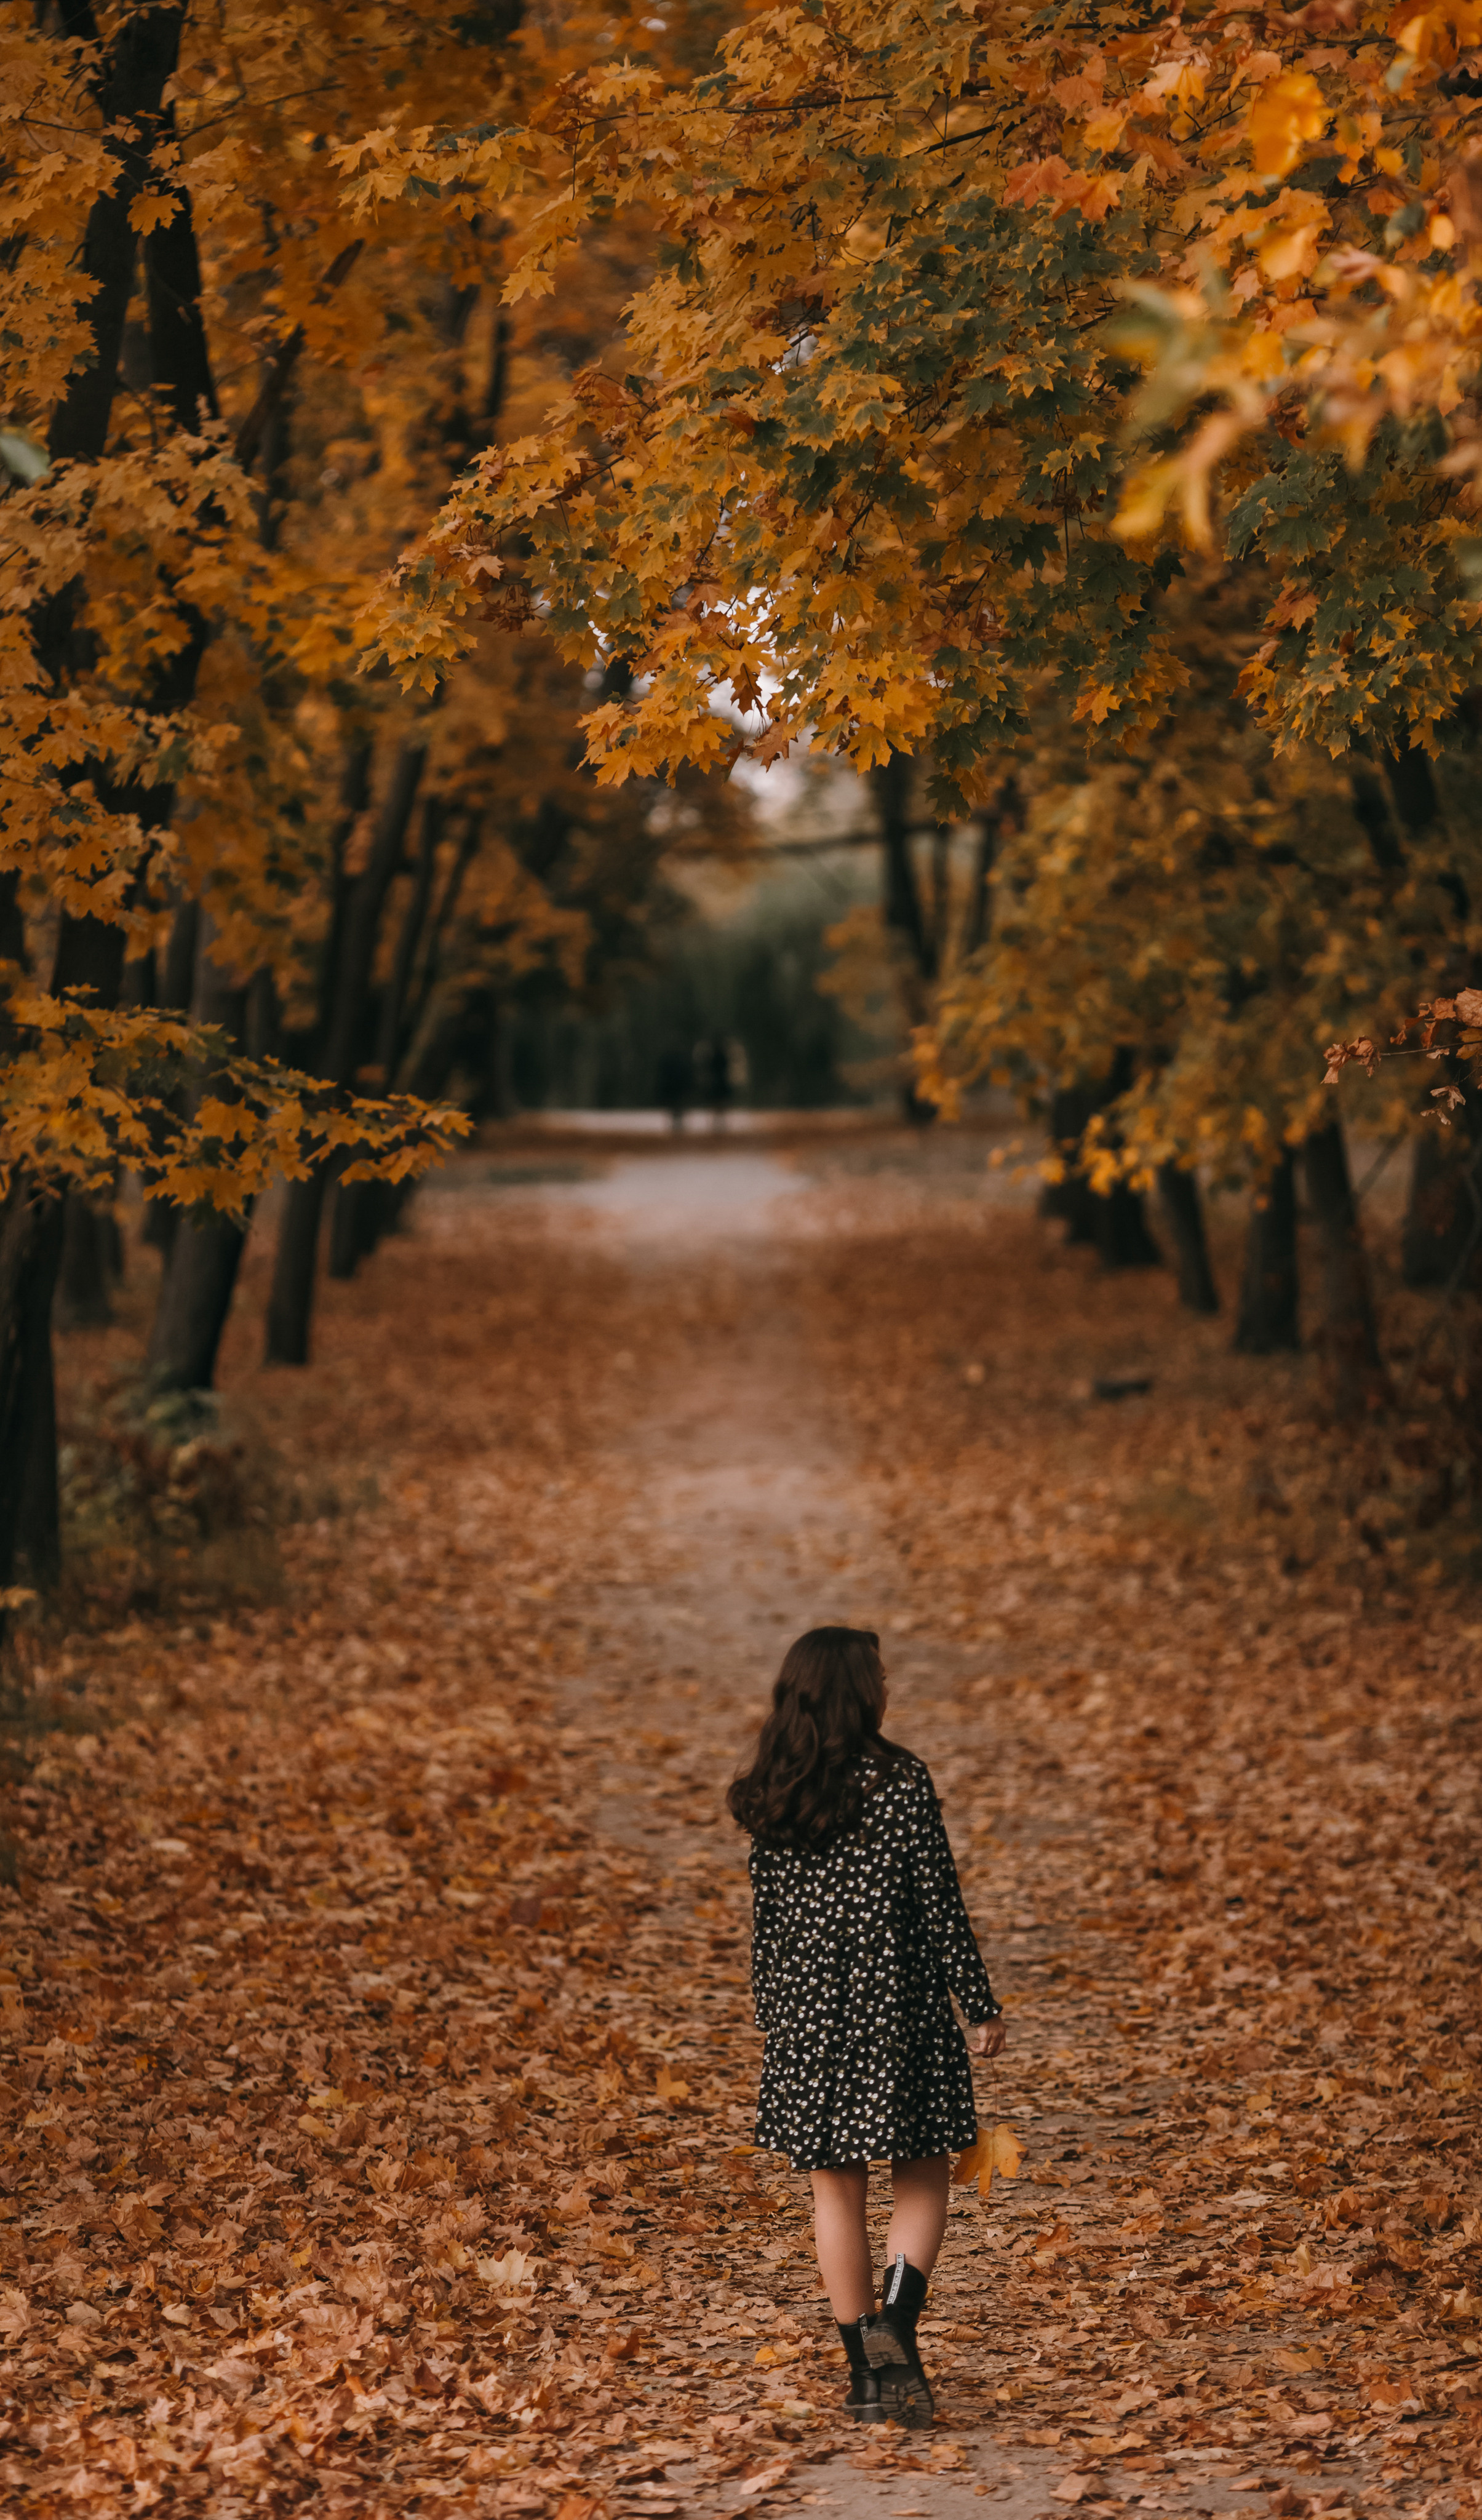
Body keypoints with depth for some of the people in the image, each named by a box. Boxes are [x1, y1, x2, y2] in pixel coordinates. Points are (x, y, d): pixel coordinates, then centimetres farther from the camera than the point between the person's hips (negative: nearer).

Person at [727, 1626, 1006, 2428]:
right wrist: (981, 2008, -2)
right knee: (922, 2180, 9)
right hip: (896, 2005, -4)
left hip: (806, 2010, 4)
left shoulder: (770, 1798, 2)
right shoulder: (899, 1784, -11)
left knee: (836, 2191, 10)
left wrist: (773, 2017, 17)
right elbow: (940, 1906, -9)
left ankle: (865, 2369, 12)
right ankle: (894, 2322, -13)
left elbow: (766, 1918, 8)